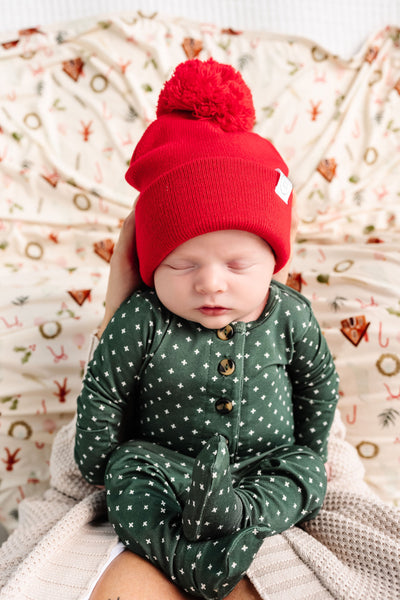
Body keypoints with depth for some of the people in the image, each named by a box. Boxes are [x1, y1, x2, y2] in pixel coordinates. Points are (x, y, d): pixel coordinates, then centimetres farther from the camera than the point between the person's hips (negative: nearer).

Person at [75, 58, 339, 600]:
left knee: (306, 476, -20)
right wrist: (100, 469, 0)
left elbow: (319, 379, 5)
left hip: (270, 458, 2)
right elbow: (101, 392, -7)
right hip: (165, 459, -1)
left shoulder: (289, 314, -13)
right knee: (128, 475, -23)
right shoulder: (142, 322, -20)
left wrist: (311, 453, 8)